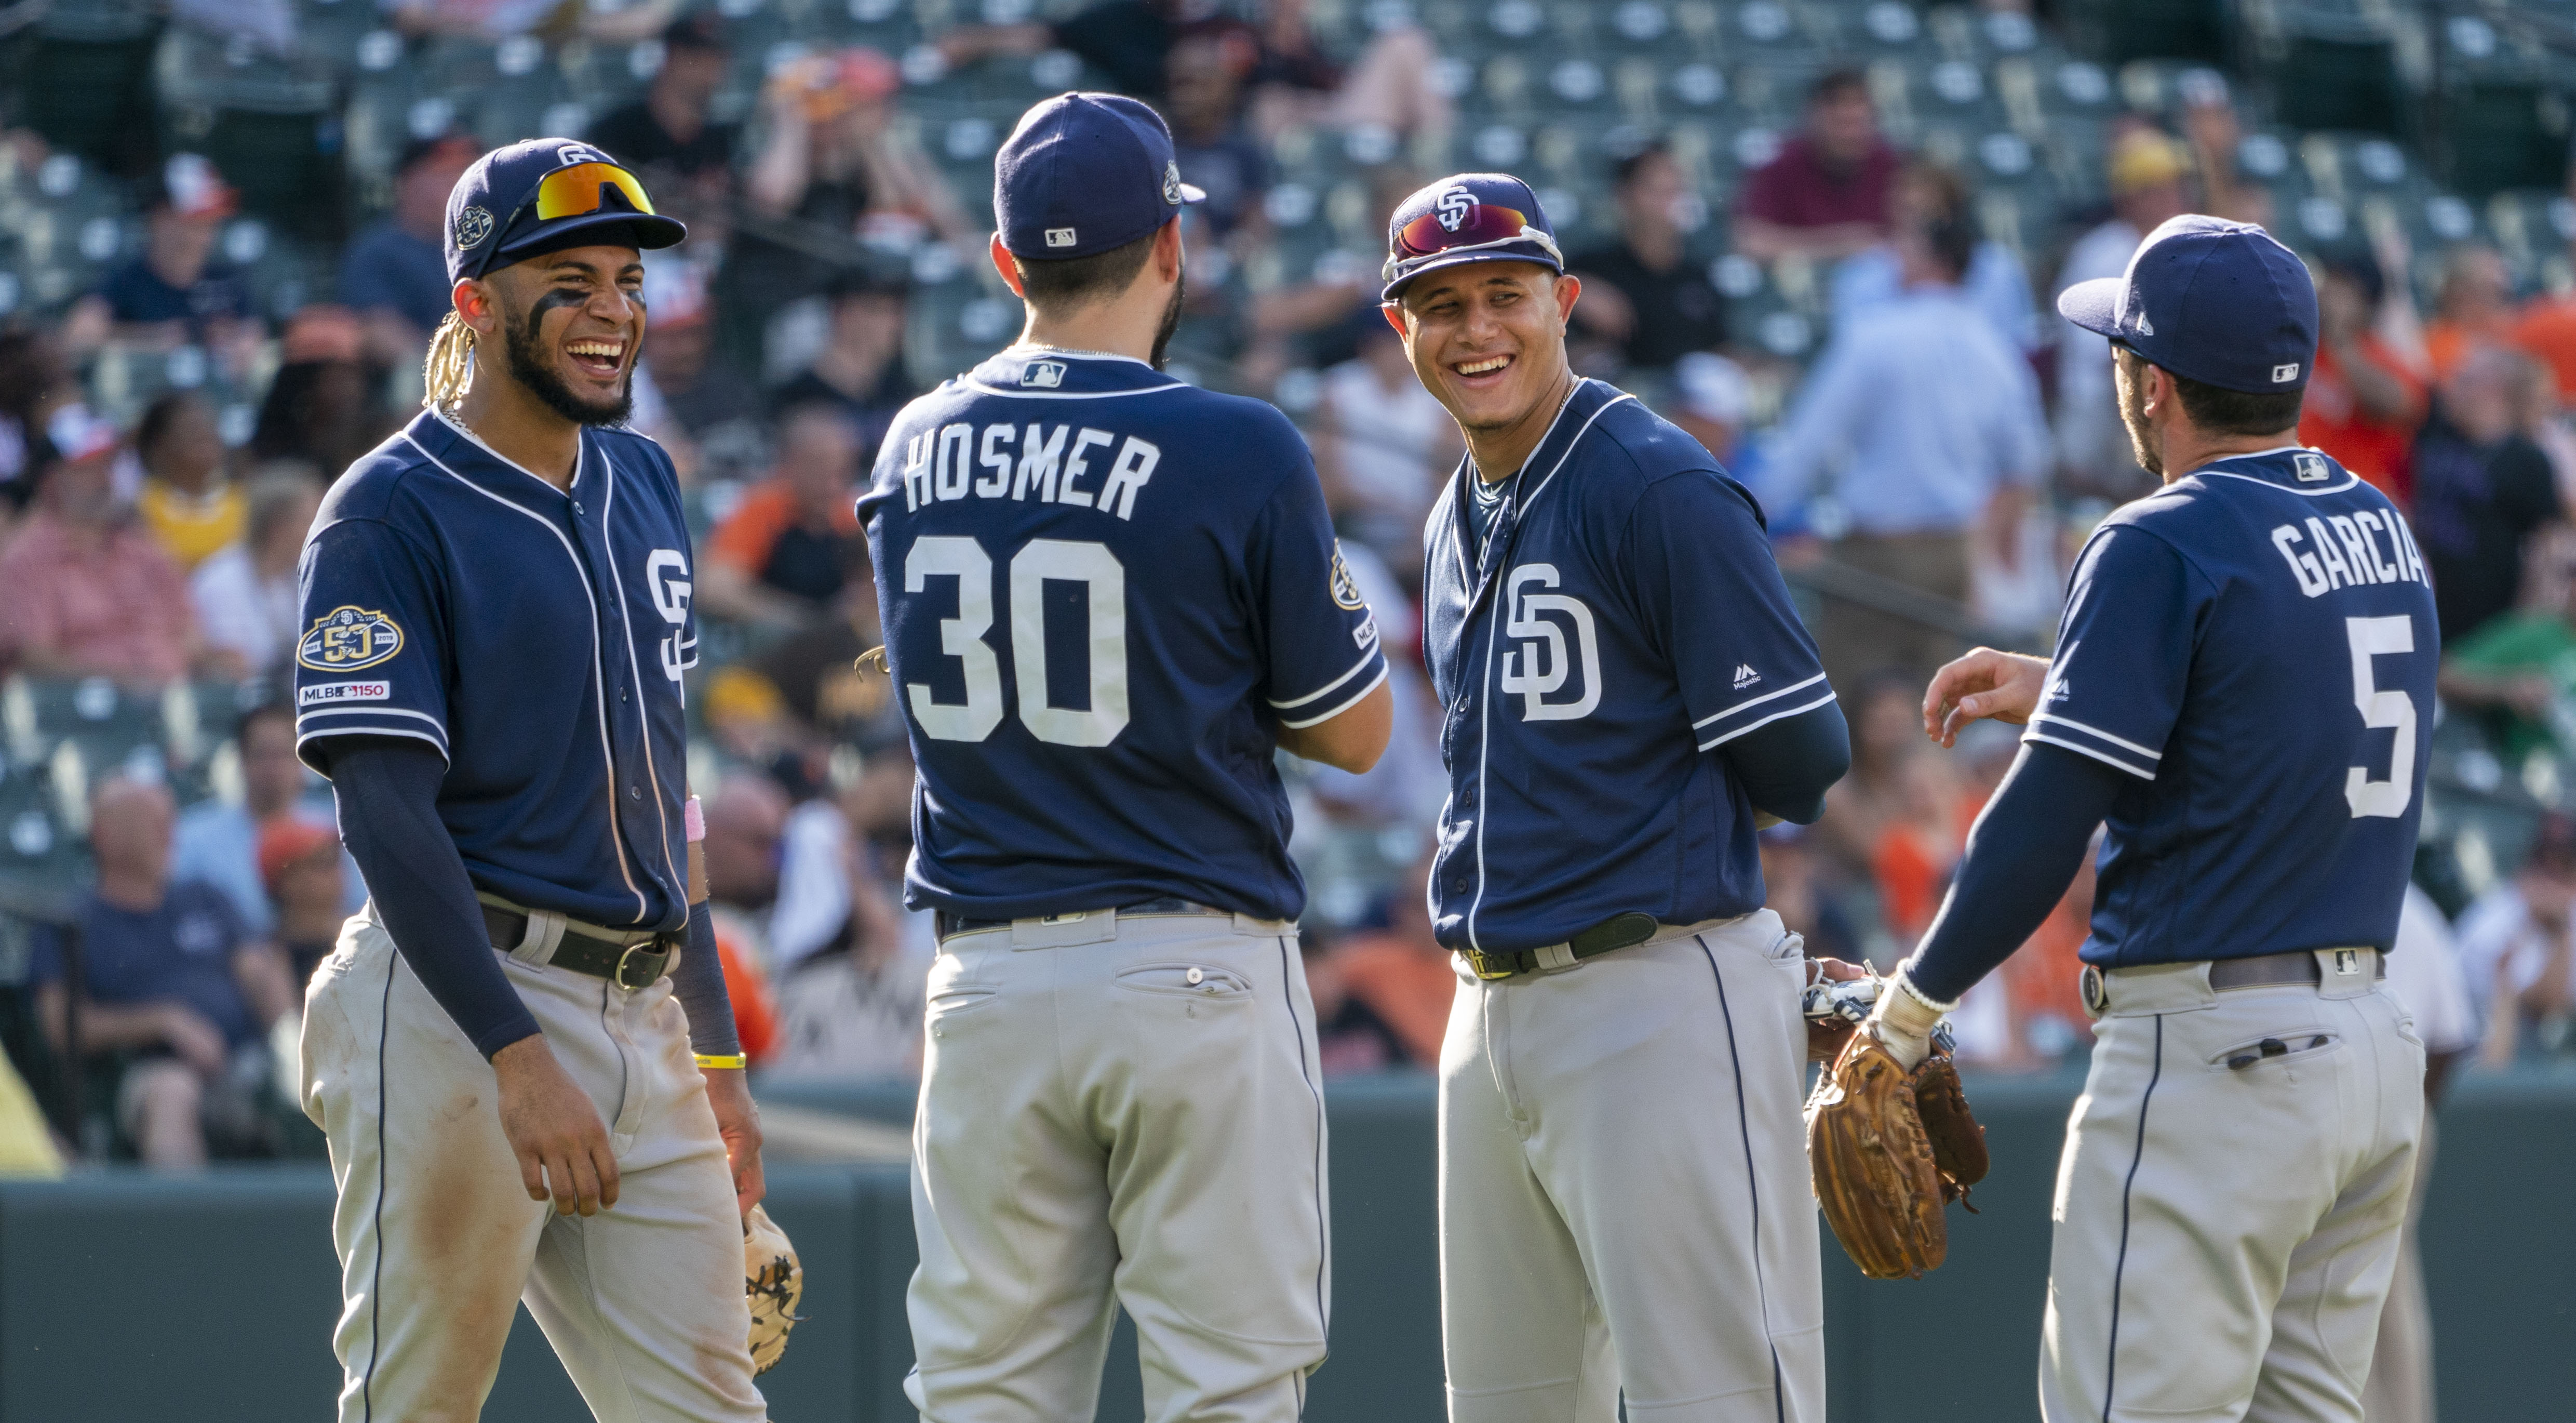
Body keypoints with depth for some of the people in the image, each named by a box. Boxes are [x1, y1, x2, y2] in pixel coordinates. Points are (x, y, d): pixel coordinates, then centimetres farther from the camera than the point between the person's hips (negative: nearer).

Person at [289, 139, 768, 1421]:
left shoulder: (641, 487, 17)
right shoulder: (390, 513, -7)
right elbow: (386, 811, -15)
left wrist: (715, 1051, 20)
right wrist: (519, 1057, -23)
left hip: (642, 1018, 7)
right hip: (457, 1010, -7)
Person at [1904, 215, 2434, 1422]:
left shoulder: (2162, 547, -12)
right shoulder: (2380, 530, 11)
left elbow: (2047, 824, -13)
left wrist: (1914, 1001, -3)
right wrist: (2056, 691, 24)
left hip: (2213, 1052, -8)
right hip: (2375, 1045, 9)